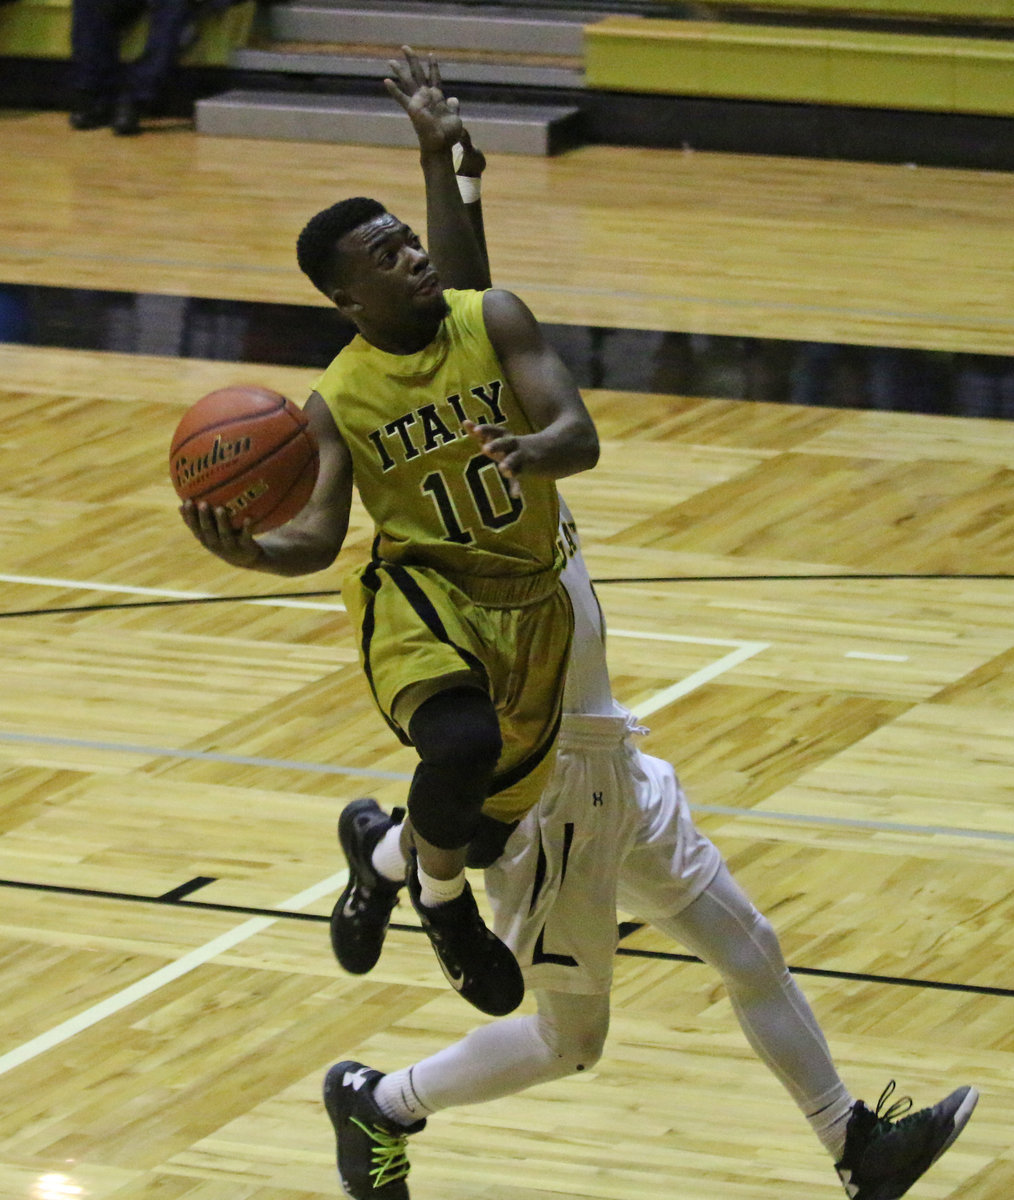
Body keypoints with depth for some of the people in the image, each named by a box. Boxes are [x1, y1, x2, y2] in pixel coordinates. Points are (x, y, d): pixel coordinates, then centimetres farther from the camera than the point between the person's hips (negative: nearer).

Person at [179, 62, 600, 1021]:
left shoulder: (493, 321, -4)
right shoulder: (338, 401, -4)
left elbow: (580, 437, -13)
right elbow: (319, 536, -6)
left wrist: (531, 453, -37)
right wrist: (252, 553, -29)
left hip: (533, 599, 3)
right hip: (421, 594, -3)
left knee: (503, 811, 15)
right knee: (463, 742, -35)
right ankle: (439, 893, -4)